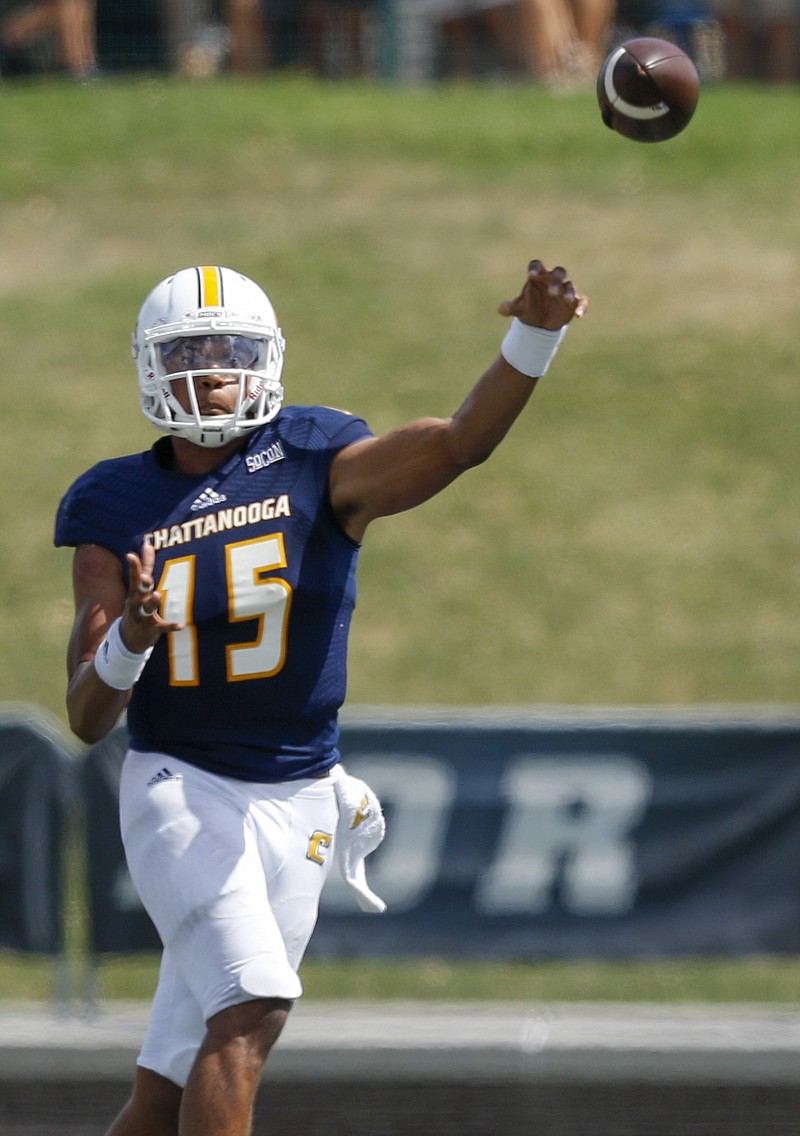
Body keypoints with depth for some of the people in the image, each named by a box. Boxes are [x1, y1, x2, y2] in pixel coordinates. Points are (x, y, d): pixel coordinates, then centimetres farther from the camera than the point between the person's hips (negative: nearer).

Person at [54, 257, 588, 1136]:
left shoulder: (317, 466, -1)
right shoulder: (118, 510, 0)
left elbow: (462, 441, -20)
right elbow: (87, 718, -2)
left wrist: (533, 337, -37)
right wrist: (127, 643, -24)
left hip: (294, 803, 2)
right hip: (178, 791, -2)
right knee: (250, 1010, -26)